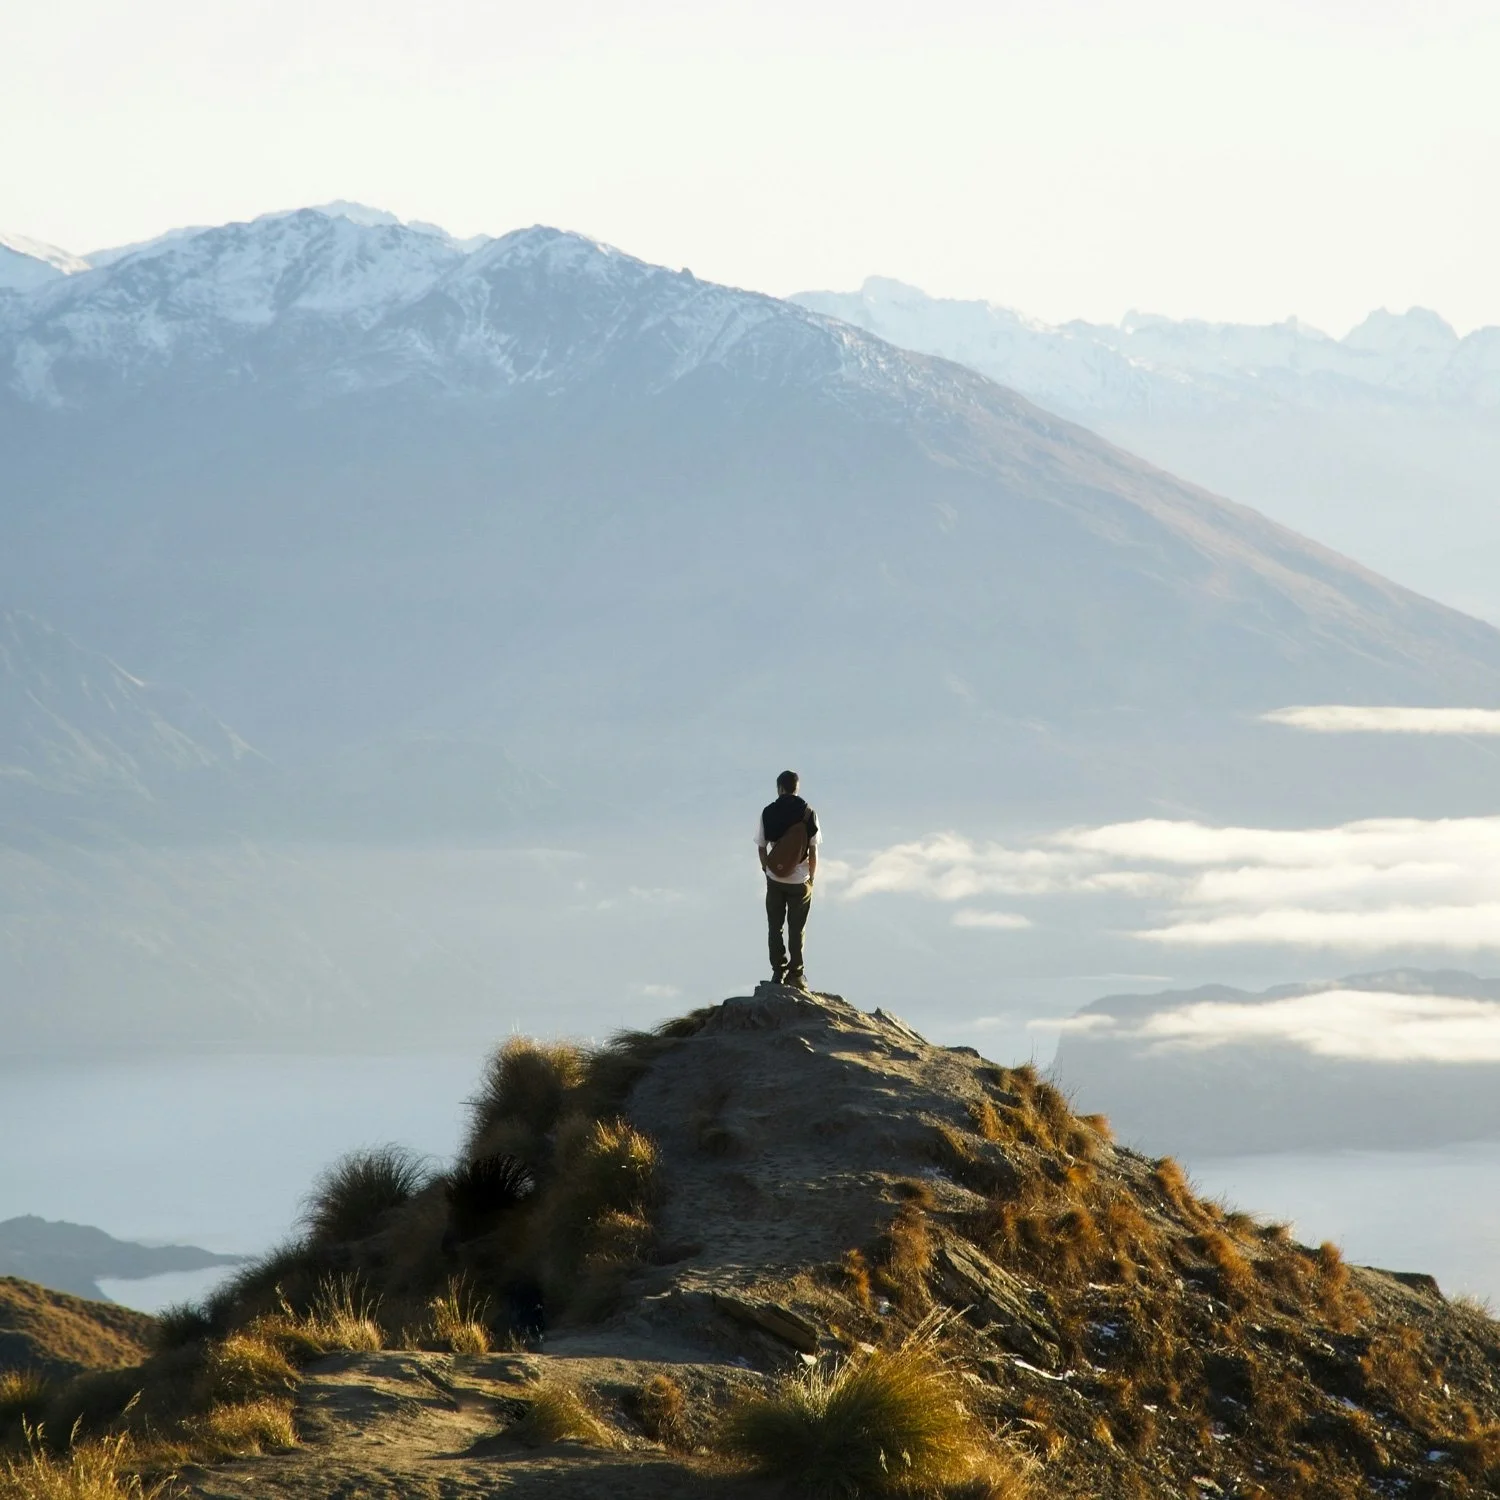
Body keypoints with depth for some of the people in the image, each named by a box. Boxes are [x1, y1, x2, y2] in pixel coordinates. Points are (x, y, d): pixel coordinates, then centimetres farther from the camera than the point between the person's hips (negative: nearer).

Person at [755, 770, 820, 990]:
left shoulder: (768, 813, -6)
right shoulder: (808, 813, -8)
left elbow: (761, 847, -2)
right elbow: (813, 850, -6)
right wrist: (811, 877, 7)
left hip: (775, 880, 0)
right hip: (800, 881, 0)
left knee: (775, 927, 13)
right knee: (796, 929, 8)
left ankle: (778, 971, 14)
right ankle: (795, 973, 11)